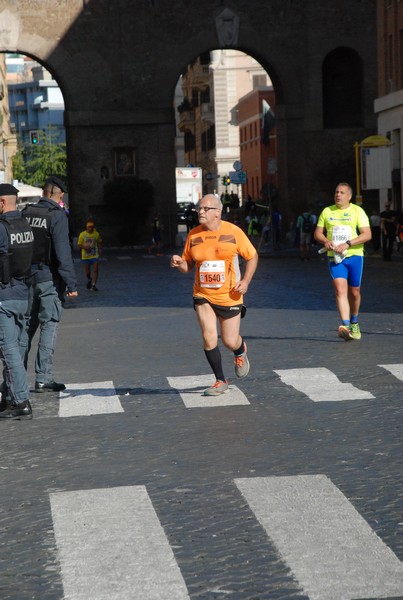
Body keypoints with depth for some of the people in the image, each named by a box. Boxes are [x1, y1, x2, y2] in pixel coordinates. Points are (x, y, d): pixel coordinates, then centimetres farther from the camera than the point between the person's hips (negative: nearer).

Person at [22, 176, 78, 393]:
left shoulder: (26, 213, 5)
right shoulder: (57, 215, -11)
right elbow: (63, 251, -16)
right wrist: (71, 283, -14)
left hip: (27, 277, 5)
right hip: (49, 278, -5)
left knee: (27, 325, 15)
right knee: (49, 326, 0)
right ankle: (43, 379, -2)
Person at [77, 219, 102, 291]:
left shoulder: (96, 234, 0)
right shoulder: (82, 234, -4)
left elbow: (99, 242, 16)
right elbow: (79, 245, 0)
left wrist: (100, 248, 0)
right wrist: (84, 247, -19)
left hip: (95, 255, 0)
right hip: (85, 256, 0)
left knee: (95, 270, -12)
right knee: (87, 271, 11)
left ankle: (94, 285, -6)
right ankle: (89, 280, 42)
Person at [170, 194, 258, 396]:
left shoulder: (233, 232, -8)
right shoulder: (193, 235, -1)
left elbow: (252, 256, 2)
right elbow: (188, 265, 8)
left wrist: (245, 281, -10)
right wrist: (179, 263, -16)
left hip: (229, 296, -2)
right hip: (203, 295, 2)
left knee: (230, 342, 3)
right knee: (209, 337, -11)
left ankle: (240, 351, 42)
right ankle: (220, 381, 5)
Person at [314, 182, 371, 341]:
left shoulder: (357, 211, 0)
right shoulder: (327, 211, 10)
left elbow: (367, 234, -8)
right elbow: (318, 233, 15)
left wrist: (348, 244, -19)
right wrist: (325, 241, -8)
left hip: (354, 255, -1)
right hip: (334, 257, 1)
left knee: (354, 292, 8)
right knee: (340, 290, -16)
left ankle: (354, 323, 33)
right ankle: (345, 326, -26)